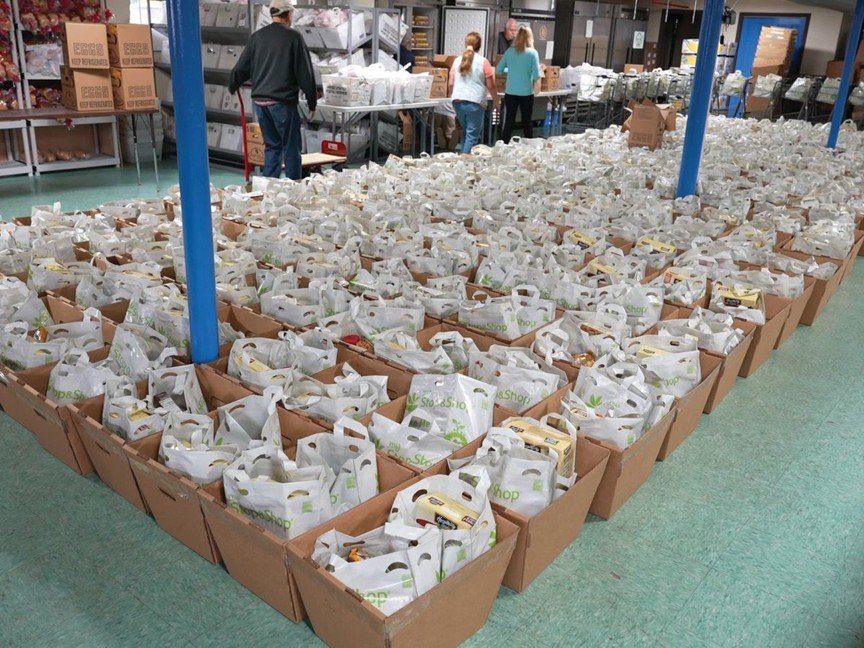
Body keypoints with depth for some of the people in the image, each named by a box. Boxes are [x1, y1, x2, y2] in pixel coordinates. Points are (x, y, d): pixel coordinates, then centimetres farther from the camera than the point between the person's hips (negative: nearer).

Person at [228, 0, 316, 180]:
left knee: (271, 146, 15)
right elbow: (305, 72, -6)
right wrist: (312, 102, 0)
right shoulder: (293, 37, -5)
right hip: (283, 102, -6)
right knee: (291, 148, 1)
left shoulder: (257, 36, 9)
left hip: (260, 101, 6)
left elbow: (242, 67, 13)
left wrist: (232, 86, 30)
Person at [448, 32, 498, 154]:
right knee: (472, 134, 0)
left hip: (458, 101, 5)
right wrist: (495, 101, 12)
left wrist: (453, 97, 26)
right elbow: (490, 86, -2)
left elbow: (451, 84, 9)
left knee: (465, 132, 20)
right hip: (475, 102, -5)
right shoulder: (483, 62, -4)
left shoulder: (457, 60, 8)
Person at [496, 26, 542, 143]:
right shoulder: (533, 53, -7)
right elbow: (536, 76, -9)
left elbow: (498, 70, 7)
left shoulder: (509, 51, 0)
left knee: (508, 122, 7)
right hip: (526, 93, -2)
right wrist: (541, 70, 13)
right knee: (527, 122, 10)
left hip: (510, 93, 2)